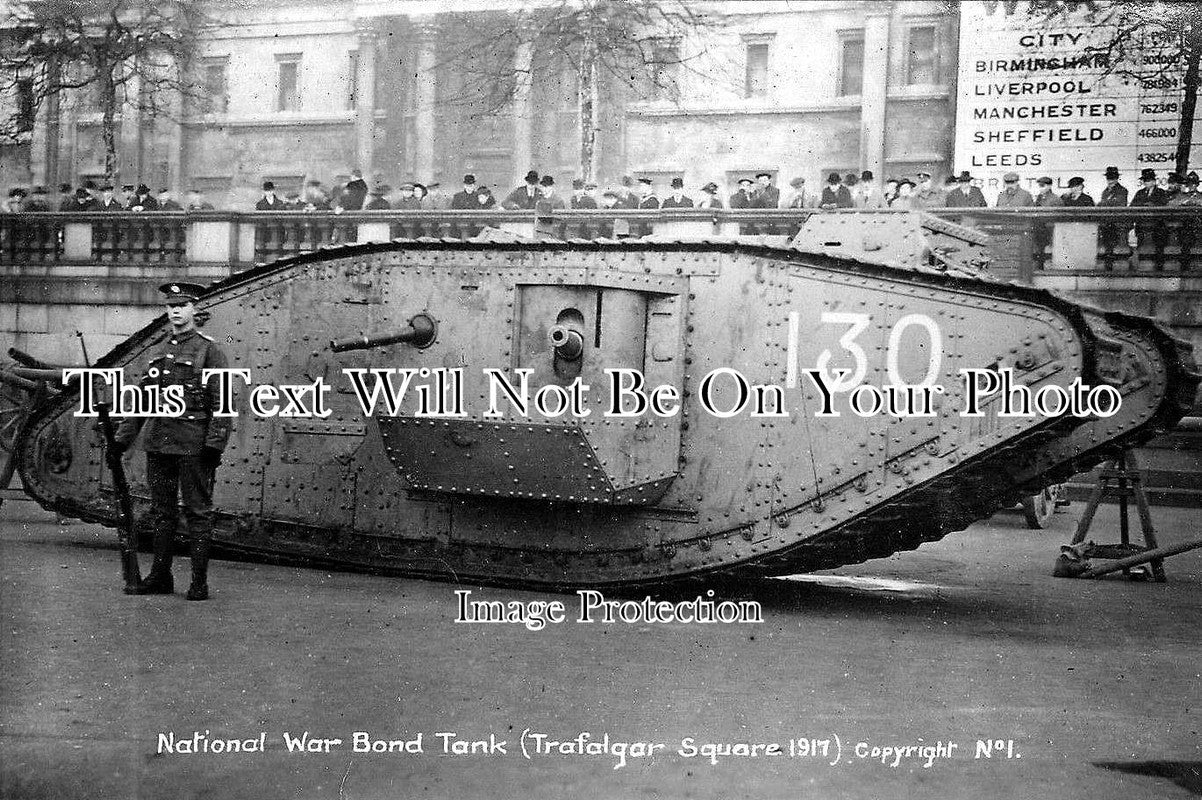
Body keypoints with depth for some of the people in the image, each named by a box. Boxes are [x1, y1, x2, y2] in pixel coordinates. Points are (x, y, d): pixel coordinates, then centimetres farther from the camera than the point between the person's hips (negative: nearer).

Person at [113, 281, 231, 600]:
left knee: (197, 512, -1)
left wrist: (215, 442, -17)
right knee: (162, 511, 11)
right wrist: (122, 437, 15)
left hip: (193, 444, -6)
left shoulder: (209, 349, -3)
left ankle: (200, 582, 3)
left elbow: (221, 402, -9)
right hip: (158, 442, 6)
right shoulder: (159, 350, 15)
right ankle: (160, 576, 19)